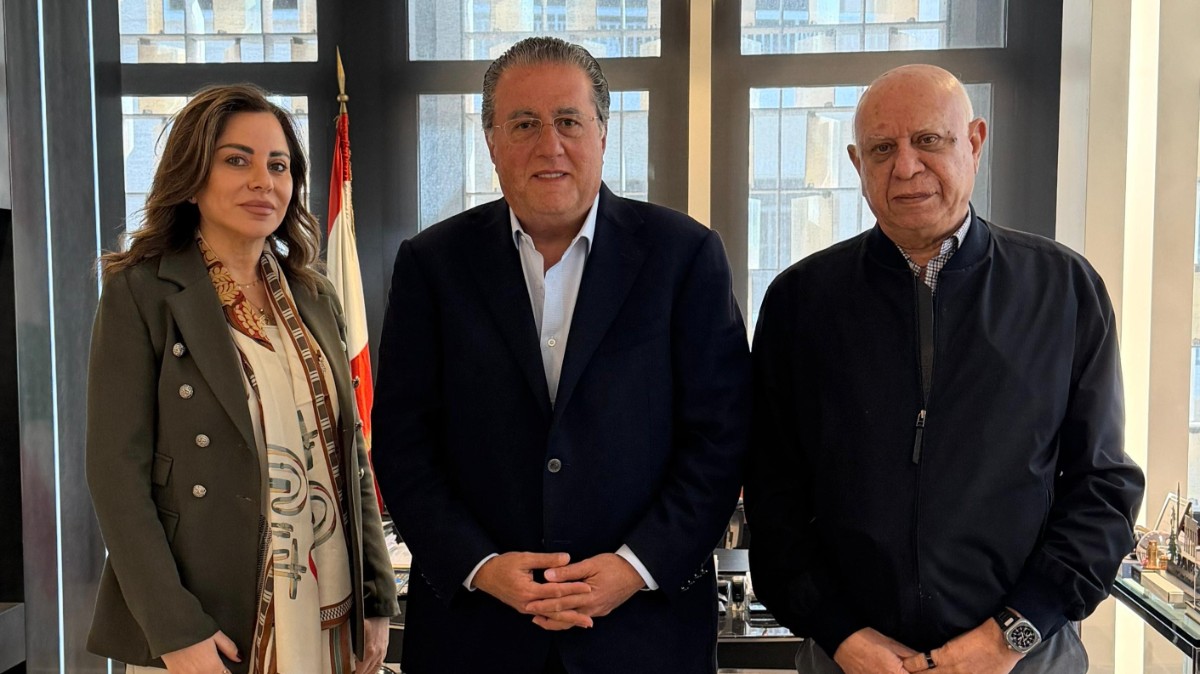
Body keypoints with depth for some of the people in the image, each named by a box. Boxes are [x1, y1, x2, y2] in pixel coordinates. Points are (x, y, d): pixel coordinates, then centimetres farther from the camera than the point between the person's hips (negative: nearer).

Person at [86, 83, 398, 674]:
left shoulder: (315, 299, 8)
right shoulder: (140, 294, -7)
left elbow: (350, 453, 10)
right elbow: (117, 472, -10)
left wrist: (377, 599, 5)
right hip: (216, 625, -4)